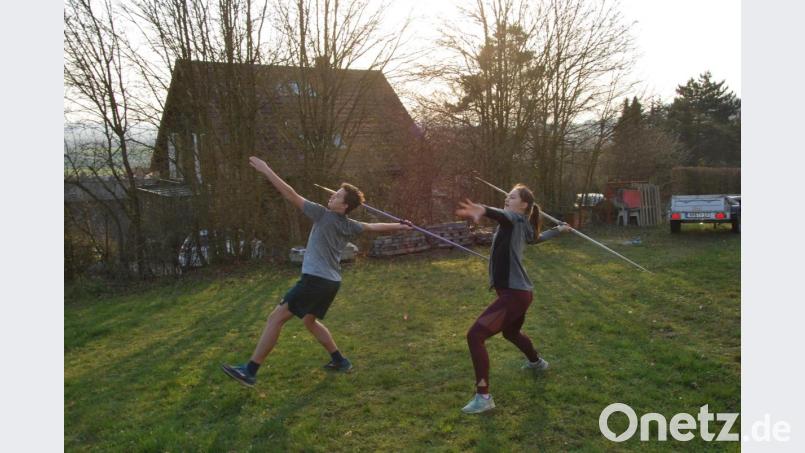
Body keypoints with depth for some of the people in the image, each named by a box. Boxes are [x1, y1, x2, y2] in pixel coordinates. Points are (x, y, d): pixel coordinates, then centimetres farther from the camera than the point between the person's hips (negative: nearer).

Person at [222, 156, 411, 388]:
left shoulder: (324, 215, -9)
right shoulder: (350, 226, 10)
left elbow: (291, 195, -11)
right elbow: (373, 226, 24)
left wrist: (266, 170, -8)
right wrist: (399, 226, 41)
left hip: (315, 280, -8)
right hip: (331, 282, 8)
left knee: (276, 318, -6)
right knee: (310, 321, 28)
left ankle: (250, 371, -7)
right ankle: (340, 361, 32)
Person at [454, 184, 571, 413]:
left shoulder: (515, 219, -12)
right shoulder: (522, 227, 13)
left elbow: (502, 214, -38)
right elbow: (538, 237, 35)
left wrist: (483, 210, -62)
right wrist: (558, 230, 58)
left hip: (514, 293, -10)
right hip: (519, 292, 10)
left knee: (475, 335, -17)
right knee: (511, 333, 36)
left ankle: (483, 397, -14)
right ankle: (537, 362, 64)